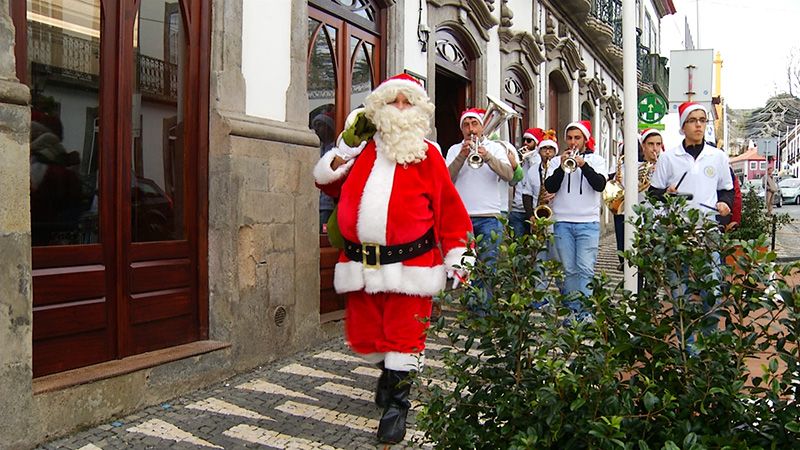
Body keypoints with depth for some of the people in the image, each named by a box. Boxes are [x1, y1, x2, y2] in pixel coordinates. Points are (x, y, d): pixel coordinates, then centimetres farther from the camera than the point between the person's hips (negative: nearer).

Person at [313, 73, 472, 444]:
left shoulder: (427, 155, 1)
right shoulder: (362, 151, 10)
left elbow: (449, 210, 1)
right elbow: (325, 181, 15)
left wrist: (456, 256, -1)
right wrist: (345, 152, 1)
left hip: (409, 264, -4)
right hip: (361, 263, 4)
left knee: (404, 334, 0)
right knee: (364, 333, 14)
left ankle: (397, 404, 14)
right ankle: (389, 370, 44)